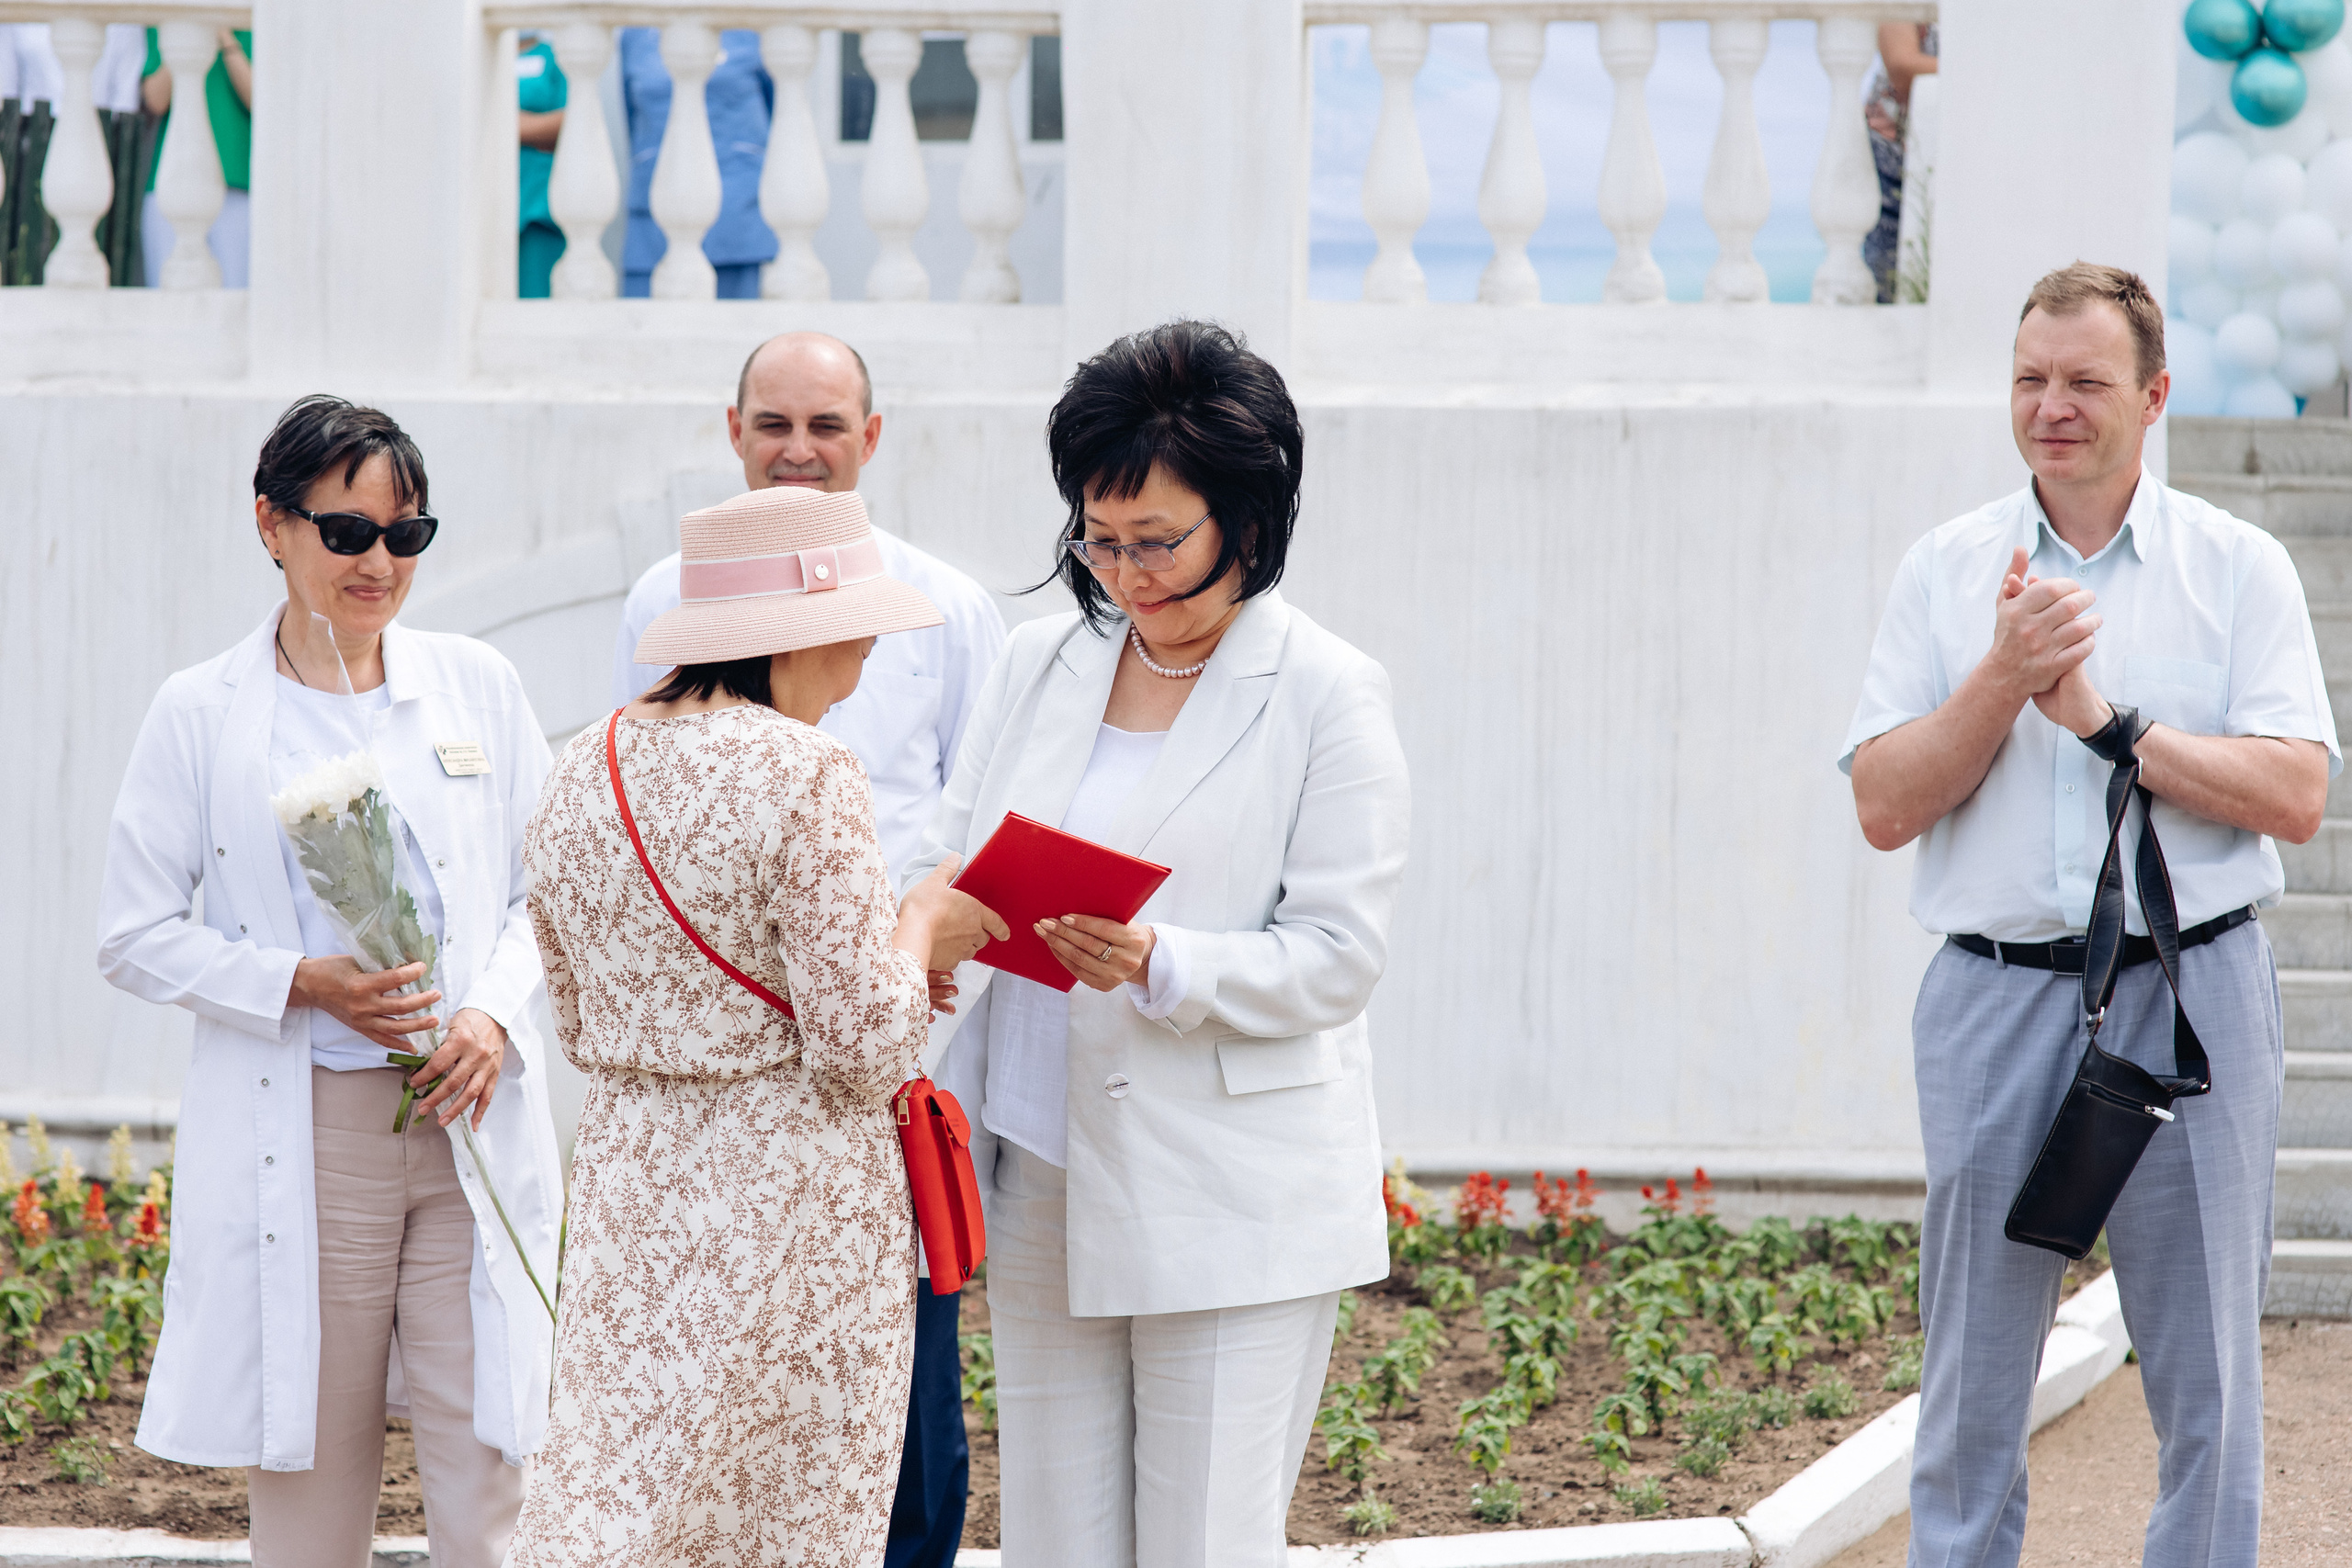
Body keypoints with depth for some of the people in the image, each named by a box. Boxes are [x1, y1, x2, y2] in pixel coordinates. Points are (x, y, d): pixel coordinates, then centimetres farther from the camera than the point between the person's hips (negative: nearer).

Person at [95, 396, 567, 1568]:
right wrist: (302, 985, -13)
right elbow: (136, 935, 1)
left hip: (470, 1116, 1)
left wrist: (494, 1012, -7)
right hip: (295, 1132, -1)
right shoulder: (201, 713, 1)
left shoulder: (478, 685, 8)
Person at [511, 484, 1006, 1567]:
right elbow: (867, 1048, -17)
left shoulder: (583, 773, 7)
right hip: (794, 1196, -6)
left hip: (630, 1178, 6)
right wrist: (919, 931, 3)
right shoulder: (803, 774, -16)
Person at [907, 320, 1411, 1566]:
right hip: (1042, 1190, 5)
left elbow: (1336, 955, -9)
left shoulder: (1327, 694, -4)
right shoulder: (1038, 663, 12)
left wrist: (1161, 969, -25)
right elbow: (952, 857, 15)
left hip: (1232, 1209, -5)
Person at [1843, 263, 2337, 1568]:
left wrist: (2108, 722, -12)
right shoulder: (1944, 572, 6)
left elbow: (2295, 796, -7)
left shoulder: (2238, 568, 3)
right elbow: (1885, 806, 0)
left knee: (2206, 1380, 3)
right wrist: (2003, 679, -13)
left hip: (2190, 991, -1)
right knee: (1973, 1376, 5)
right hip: (1996, 998, 1)